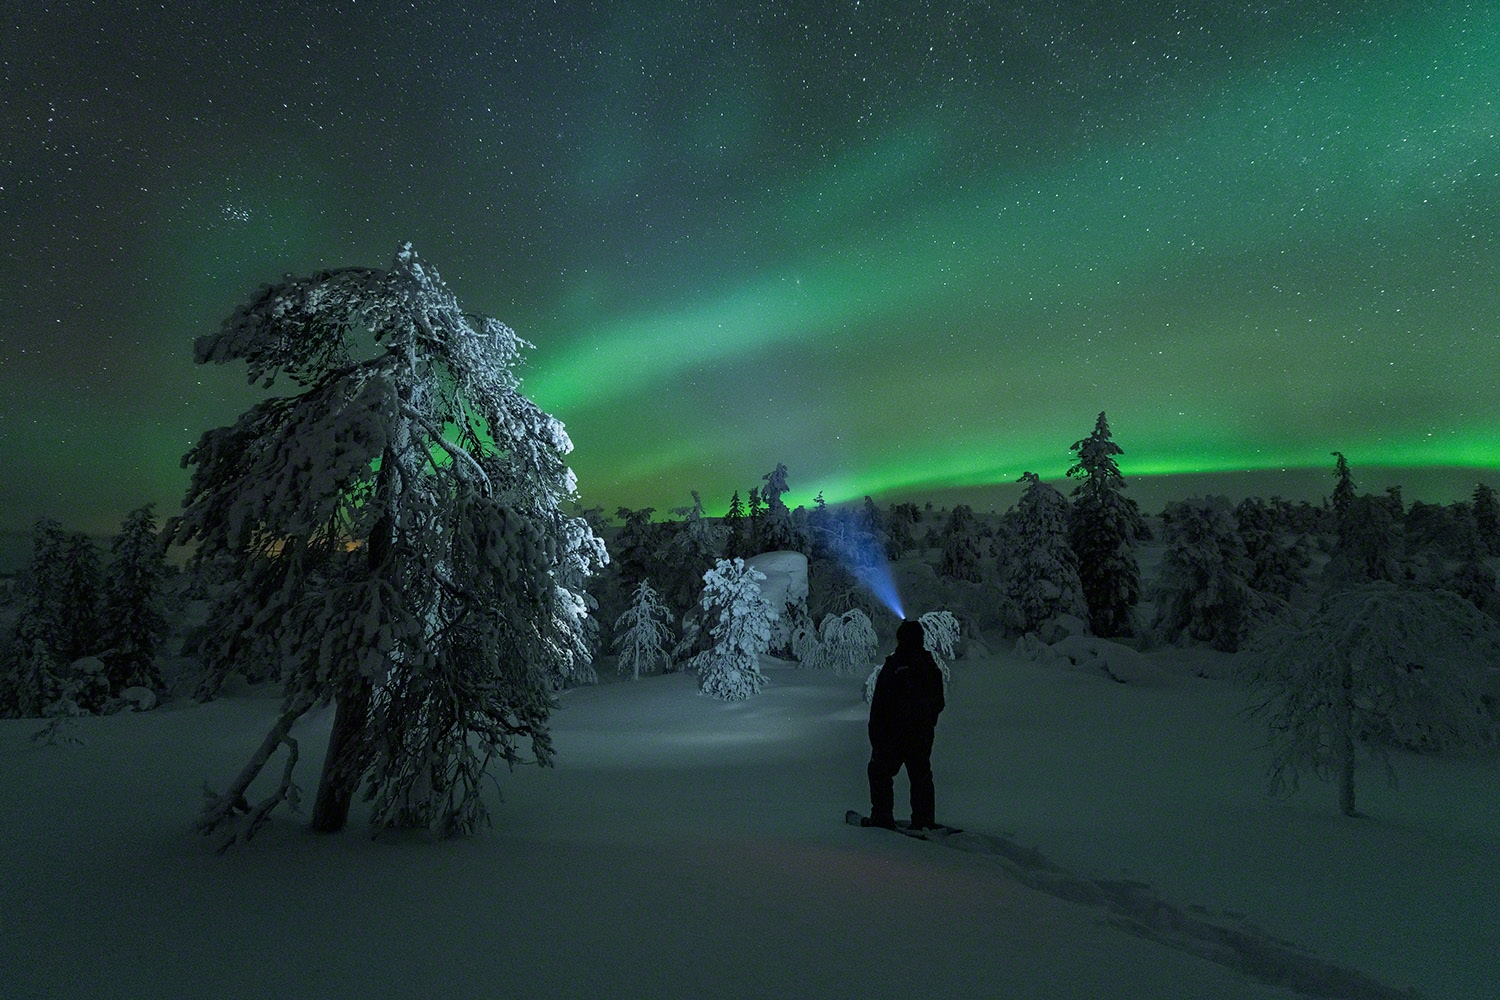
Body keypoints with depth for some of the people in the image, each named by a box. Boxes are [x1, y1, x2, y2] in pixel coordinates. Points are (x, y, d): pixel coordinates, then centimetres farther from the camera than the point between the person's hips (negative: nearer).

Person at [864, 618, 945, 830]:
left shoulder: (894, 666, -17)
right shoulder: (931, 666, 3)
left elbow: (880, 704, -15)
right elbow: (939, 703, 14)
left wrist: (876, 736, -7)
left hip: (894, 733, -6)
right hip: (923, 733, 6)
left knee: (880, 772, 8)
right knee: (921, 774, 16)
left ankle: (882, 816, 7)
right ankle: (925, 819, 16)